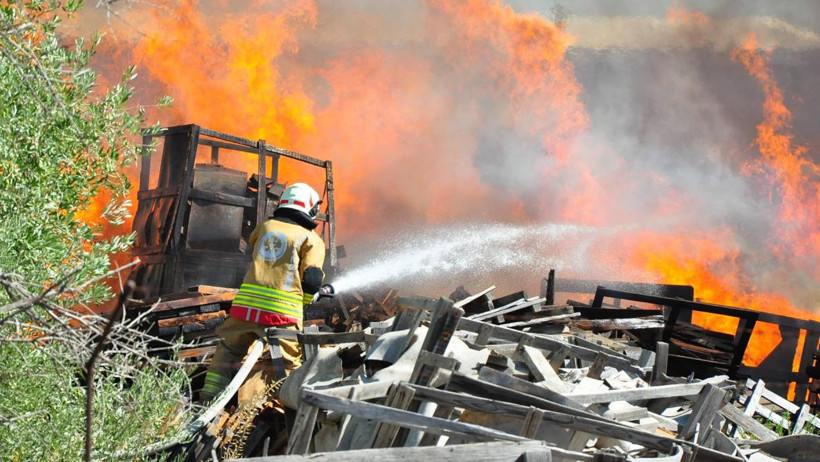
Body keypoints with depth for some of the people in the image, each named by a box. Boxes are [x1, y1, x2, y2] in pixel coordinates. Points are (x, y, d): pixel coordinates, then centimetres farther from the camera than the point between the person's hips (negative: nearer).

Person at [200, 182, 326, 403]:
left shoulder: (265, 226, 16)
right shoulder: (312, 239, 6)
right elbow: (311, 282, -4)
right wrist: (304, 300, 16)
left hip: (246, 302, 3)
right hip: (283, 309, -3)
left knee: (228, 350, 17)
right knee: (289, 365, 6)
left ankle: (209, 398, 12)